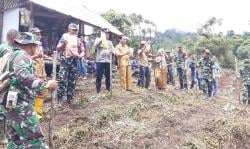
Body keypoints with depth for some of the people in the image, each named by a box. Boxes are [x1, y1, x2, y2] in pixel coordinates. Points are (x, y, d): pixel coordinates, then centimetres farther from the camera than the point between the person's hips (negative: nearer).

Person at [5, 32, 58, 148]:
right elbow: (23, 76, -30)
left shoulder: (15, 55, 22)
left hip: (14, 104, 11)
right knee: (34, 139, -11)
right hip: (20, 104, -11)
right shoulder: (21, 55, -11)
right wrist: (45, 85, -36)